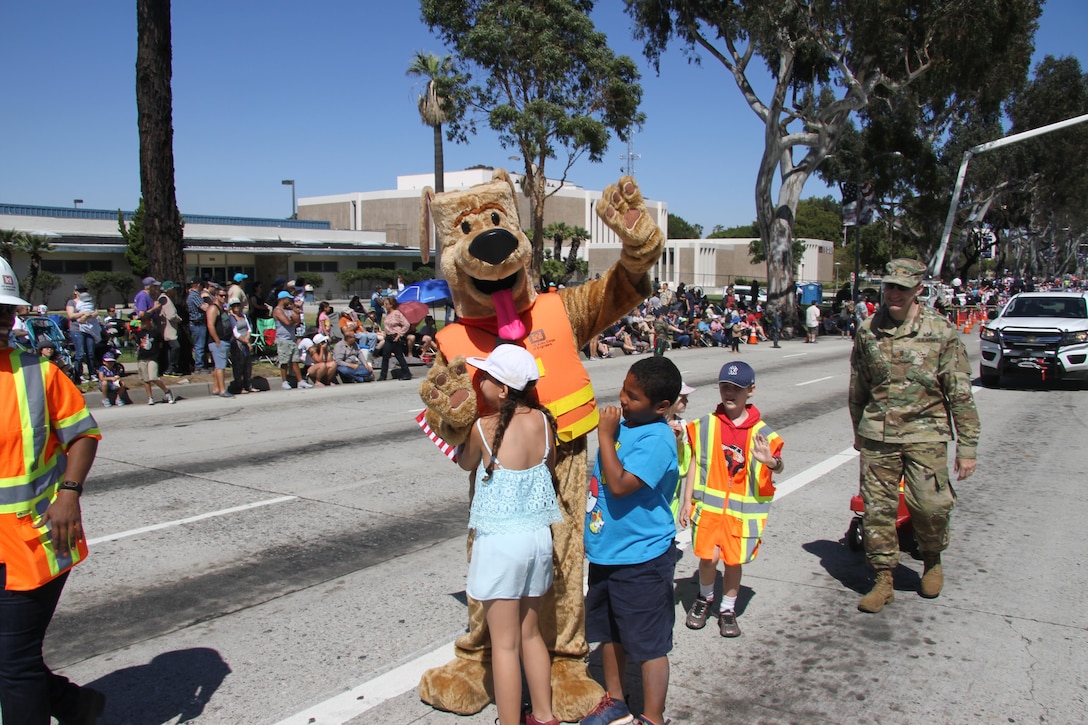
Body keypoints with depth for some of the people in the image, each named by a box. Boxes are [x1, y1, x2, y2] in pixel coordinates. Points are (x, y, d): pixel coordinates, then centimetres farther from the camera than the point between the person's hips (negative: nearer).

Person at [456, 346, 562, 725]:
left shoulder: (484, 428, -15)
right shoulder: (544, 421, -3)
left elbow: (466, 464, 5)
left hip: (500, 541, -6)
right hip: (539, 535, 6)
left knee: (505, 644, 5)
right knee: (530, 633, 21)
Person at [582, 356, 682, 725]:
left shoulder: (657, 439, -23)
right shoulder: (622, 424, 3)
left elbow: (619, 485, -32)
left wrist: (605, 437, -23)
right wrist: (591, 529, 18)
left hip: (641, 560, -9)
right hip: (606, 552, 9)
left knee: (649, 642, 6)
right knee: (610, 632, 22)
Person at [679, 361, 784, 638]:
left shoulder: (761, 431, -1)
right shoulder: (705, 425, 0)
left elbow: (778, 467, -7)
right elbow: (695, 463, 5)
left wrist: (771, 461, -31)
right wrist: (687, 500, 4)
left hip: (743, 508, 0)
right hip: (709, 504, 0)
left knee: (733, 560, 7)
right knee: (709, 556, -9)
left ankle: (727, 609, 29)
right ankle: (704, 598, 21)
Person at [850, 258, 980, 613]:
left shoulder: (942, 332, -6)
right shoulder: (867, 330, 3)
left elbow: (960, 393, -4)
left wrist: (967, 447, -5)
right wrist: (858, 431, 21)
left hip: (925, 434, -2)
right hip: (877, 434, 3)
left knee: (930, 505, -4)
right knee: (877, 507, 3)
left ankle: (932, 561, 28)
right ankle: (883, 580, 17)